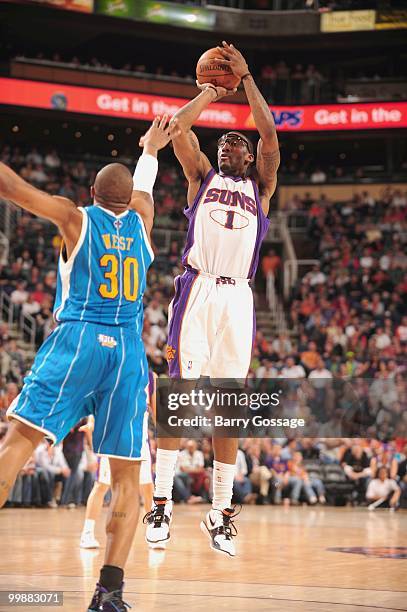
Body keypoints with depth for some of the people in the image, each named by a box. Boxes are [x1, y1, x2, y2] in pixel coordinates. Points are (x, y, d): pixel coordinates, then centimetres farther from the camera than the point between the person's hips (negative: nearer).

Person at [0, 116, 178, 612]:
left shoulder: (76, 218, 7)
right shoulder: (140, 221, 17)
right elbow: (144, 187, 40)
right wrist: (150, 149, 58)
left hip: (77, 342, -3)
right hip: (129, 352, 3)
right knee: (126, 475, 3)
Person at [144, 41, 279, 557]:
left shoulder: (260, 187, 17)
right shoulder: (203, 177, 17)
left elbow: (269, 133, 2)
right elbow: (178, 128, 3)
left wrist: (245, 77, 2)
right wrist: (211, 91, 13)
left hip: (238, 298, 1)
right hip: (197, 290, -1)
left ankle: (220, 515, 5)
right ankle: (161, 503, -8)